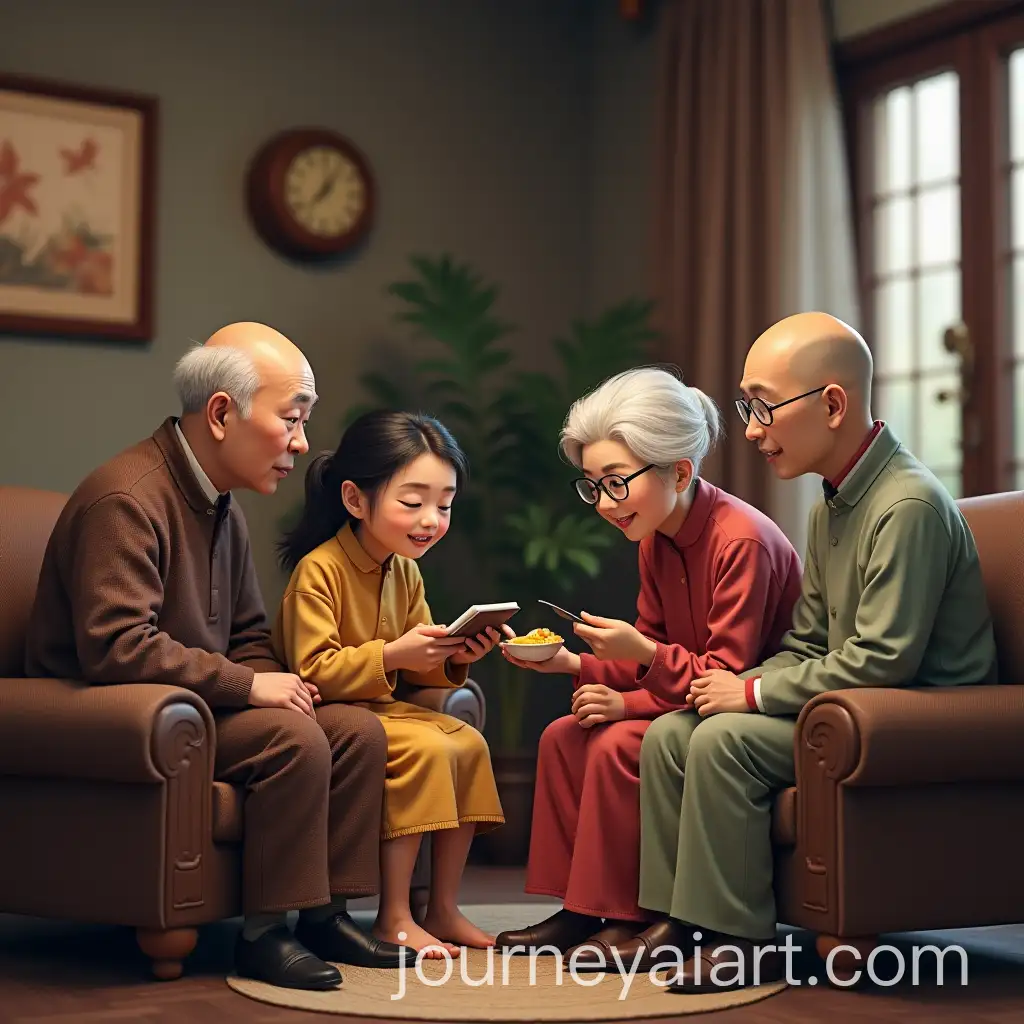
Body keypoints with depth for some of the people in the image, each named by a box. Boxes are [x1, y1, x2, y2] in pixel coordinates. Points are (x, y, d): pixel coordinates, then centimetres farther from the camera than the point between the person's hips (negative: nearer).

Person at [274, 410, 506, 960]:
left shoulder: (405, 571, 8)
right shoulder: (319, 569, -19)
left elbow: (416, 671, 13)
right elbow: (312, 671, -25)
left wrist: (450, 657, -9)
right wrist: (392, 655, -33)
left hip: (378, 707, 8)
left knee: (468, 744, -6)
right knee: (423, 747, -26)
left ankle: (443, 908, 2)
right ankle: (393, 918, -19)